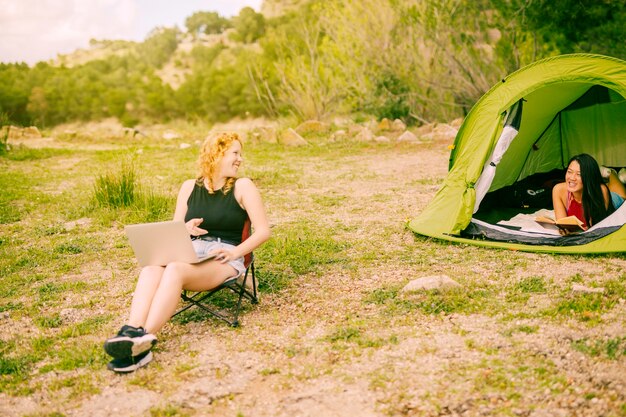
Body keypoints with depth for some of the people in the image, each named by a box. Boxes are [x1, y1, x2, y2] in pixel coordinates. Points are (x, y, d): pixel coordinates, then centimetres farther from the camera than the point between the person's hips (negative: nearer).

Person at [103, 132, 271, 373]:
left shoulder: (242, 187, 6)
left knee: (174, 270, -35)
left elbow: (263, 231, 0)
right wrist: (186, 228, -4)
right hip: (189, 251, 4)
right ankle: (132, 332, -51)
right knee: (152, 267, -31)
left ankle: (143, 340, -46)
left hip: (224, 259, -4)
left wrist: (235, 252, -14)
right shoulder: (190, 187, 17)